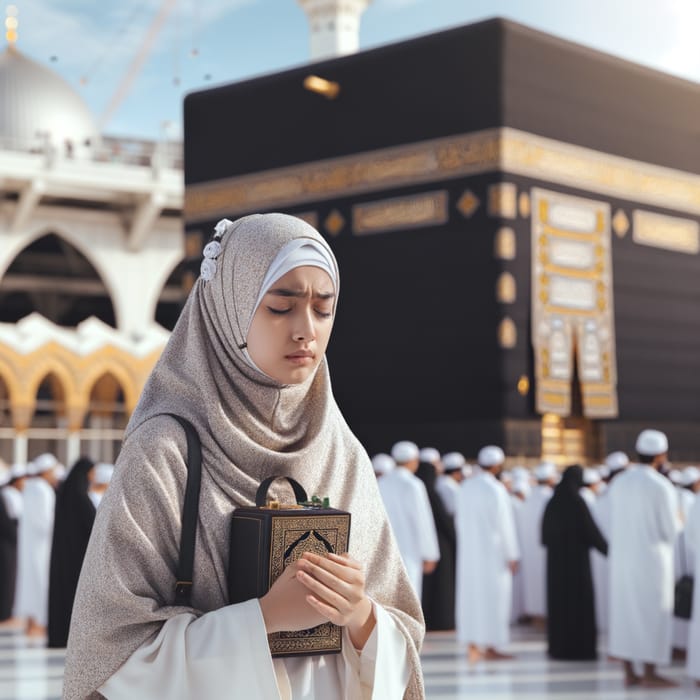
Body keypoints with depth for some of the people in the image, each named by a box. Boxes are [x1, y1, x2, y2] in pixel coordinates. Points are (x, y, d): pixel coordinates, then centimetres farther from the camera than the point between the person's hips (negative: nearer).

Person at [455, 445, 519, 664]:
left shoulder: (465, 487, 5)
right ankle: (490, 646, 1)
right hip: (492, 552, -6)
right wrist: (512, 555, -10)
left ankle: (472, 645, 12)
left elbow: (460, 520, 10)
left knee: (470, 594, 10)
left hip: (468, 551, 7)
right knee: (492, 596, 0)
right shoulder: (496, 490, -15)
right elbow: (505, 524, -15)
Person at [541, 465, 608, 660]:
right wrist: (608, 550, 0)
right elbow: (591, 530, -12)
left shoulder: (552, 503, 2)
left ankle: (557, 646, 17)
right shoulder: (576, 502, -15)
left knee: (558, 599, 12)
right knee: (579, 600, 1)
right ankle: (580, 647, 1)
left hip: (555, 559, 6)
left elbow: (545, 533, 10)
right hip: (576, 558, -6)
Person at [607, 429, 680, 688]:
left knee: (624, 611, 10)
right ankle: (649, 674, 7)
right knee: (653, 614, 3)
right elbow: (671, 530, -11)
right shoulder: (662, 487, -14)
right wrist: (677, 521, 11)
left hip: (621, 557, 6)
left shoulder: (619, 482, 4)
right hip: (651, 558, -6)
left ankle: (629, 672, 15)